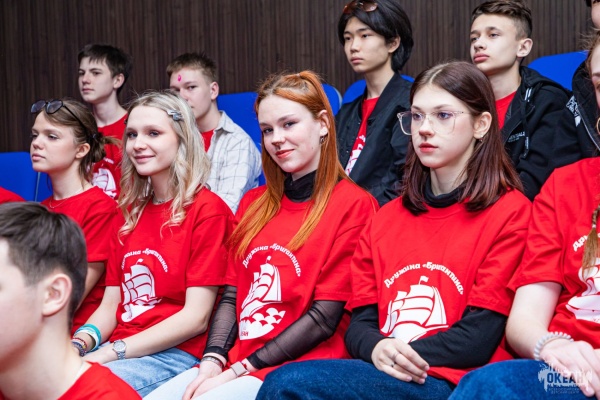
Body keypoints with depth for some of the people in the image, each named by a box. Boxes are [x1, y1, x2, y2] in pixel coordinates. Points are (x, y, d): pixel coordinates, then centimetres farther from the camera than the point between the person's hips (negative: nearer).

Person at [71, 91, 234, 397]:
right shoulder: (130, 213, 17)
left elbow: (196, 317, -10)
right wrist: (79, 344, -7)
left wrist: (111, 352, -16)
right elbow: (111, 305, 14)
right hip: (115, 353, 6)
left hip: (176, 355, -6)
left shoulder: (206, 209, -4)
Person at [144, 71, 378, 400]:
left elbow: (324, 318, -10)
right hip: (234, 361, 6)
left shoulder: (353, 205, -5)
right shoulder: (254, 203, 17)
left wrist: (240, 370, -12)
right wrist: (213, 360, -4)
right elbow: (232, 294, 14)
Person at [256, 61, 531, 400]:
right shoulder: (387, 218, 19)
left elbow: (479, 338, -7)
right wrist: (377, 349, -12)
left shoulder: (509, 212, 1)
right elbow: (360, 322, 12)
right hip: (380, 373, 5)